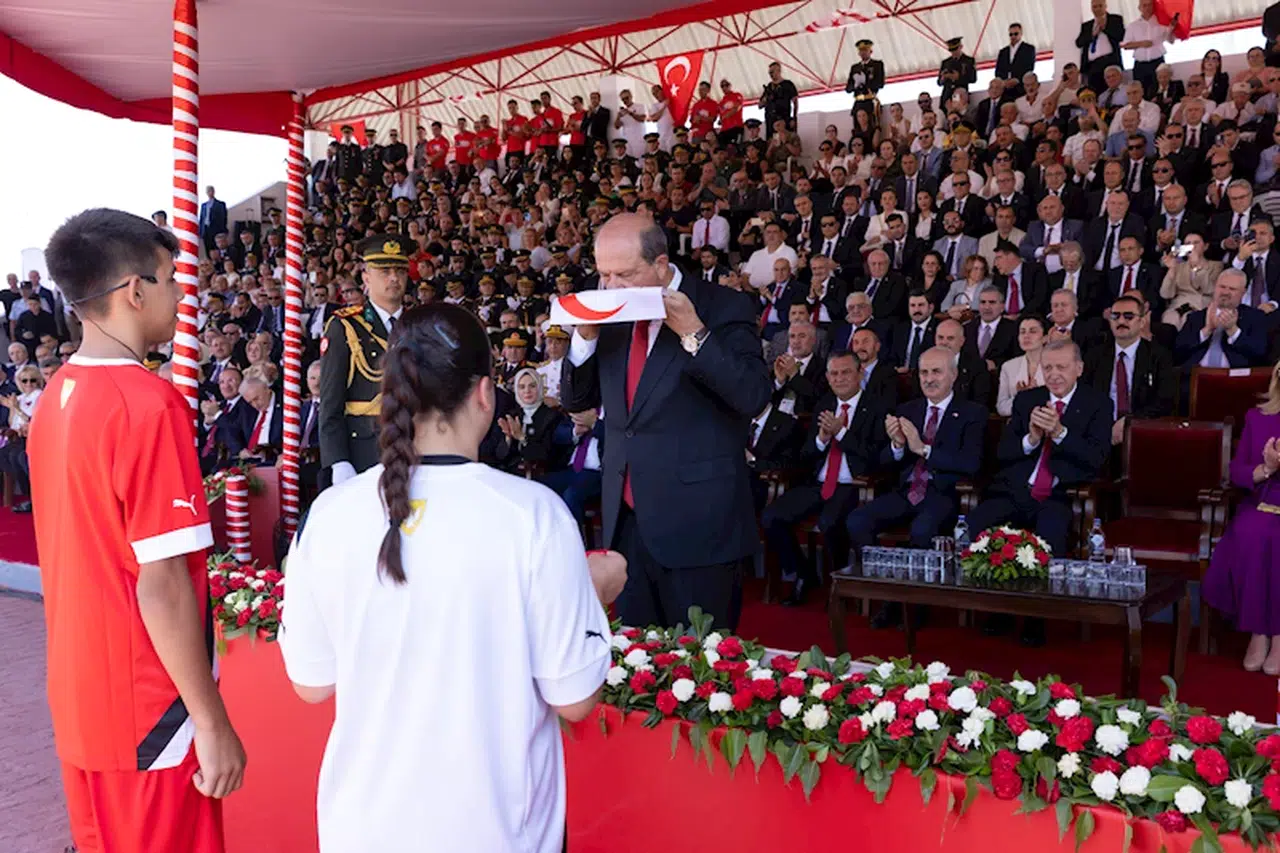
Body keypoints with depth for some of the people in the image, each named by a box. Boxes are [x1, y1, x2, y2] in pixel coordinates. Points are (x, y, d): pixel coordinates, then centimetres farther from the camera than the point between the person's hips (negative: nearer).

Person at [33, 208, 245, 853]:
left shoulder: (55, 396, 5)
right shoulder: (148, 403, -22)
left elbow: (83, 552, 11)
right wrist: (212, 722, -17)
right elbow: (162, 585, -23)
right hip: (148, 709, -8)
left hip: (76, 698, 8)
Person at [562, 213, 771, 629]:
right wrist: (585, 336, -5)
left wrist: (692, 332, -23)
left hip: (696, 521, -5)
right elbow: (576, 400, 11)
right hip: (627, 519, 5)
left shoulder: (722, 307, -7)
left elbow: (755, 396, -18)